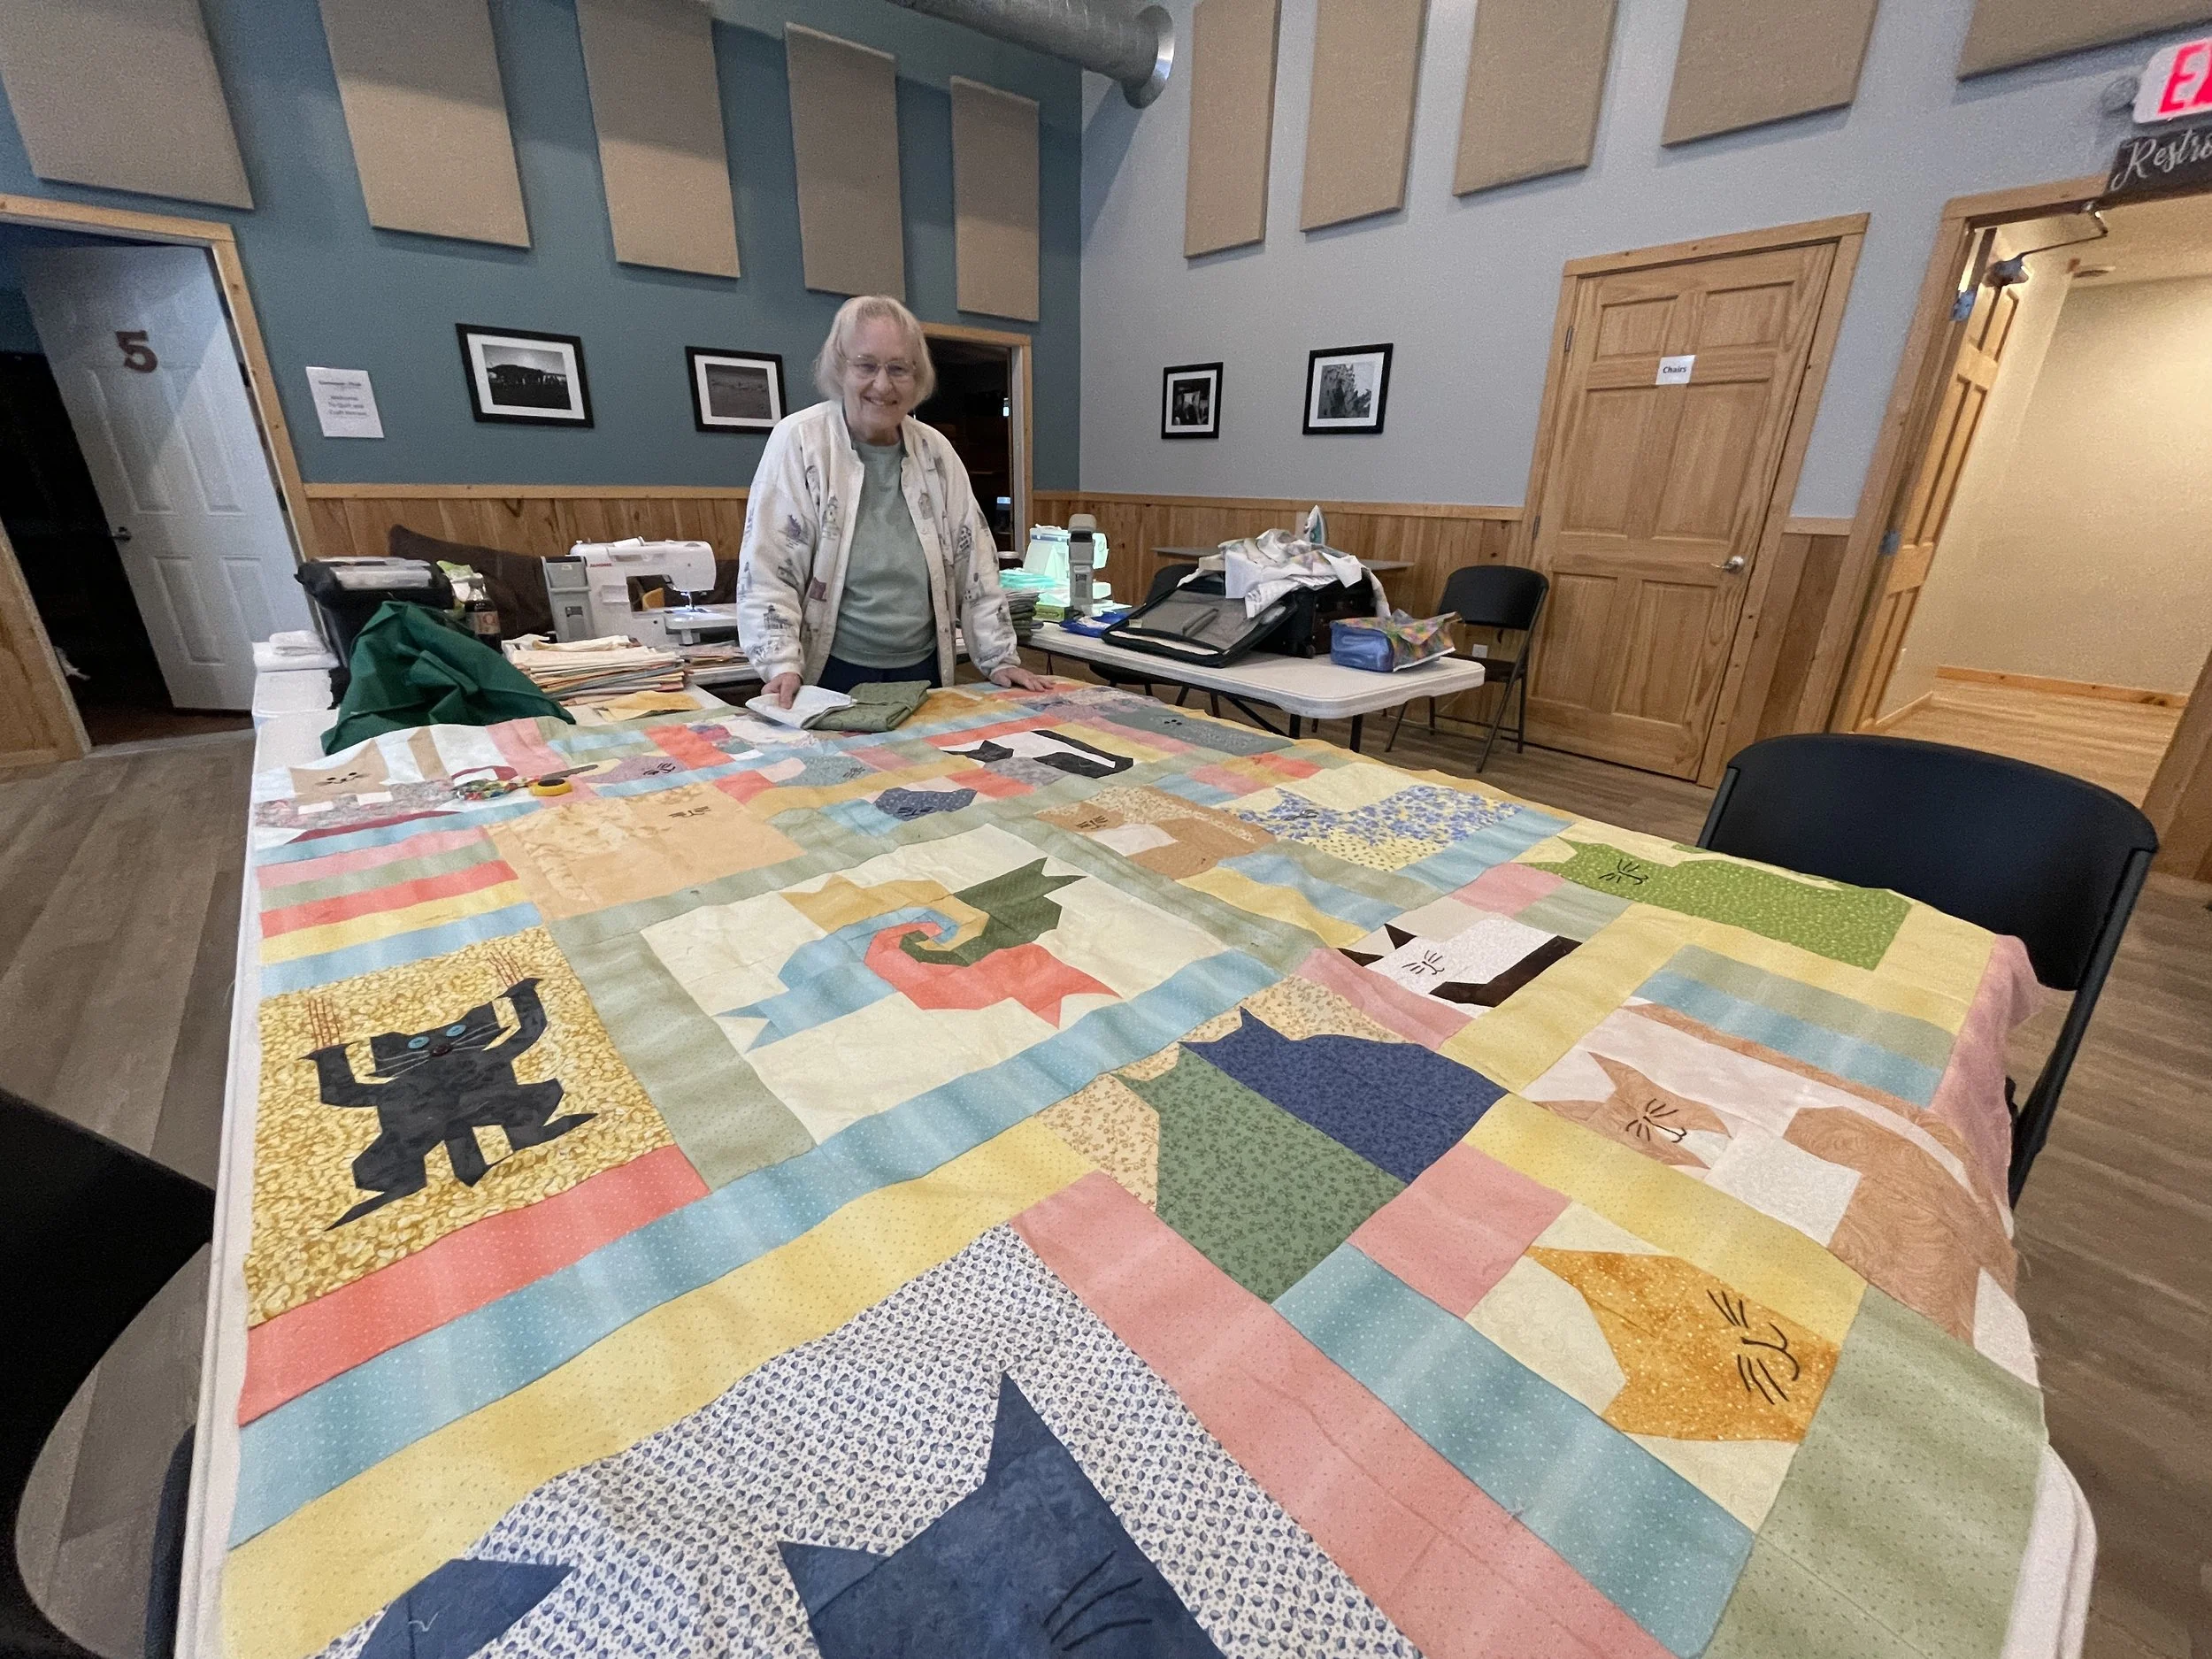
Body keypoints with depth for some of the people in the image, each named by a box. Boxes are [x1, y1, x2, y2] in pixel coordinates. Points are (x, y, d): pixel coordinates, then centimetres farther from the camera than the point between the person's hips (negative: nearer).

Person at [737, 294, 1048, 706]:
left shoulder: (936, 450, 4)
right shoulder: (798, 441, -8)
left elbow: (974, 565, 6)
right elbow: (766, 573, -11)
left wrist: (1000, 658, 2)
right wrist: (783, 667, -22)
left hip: (921, 673, 4)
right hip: (831, 677, -3)